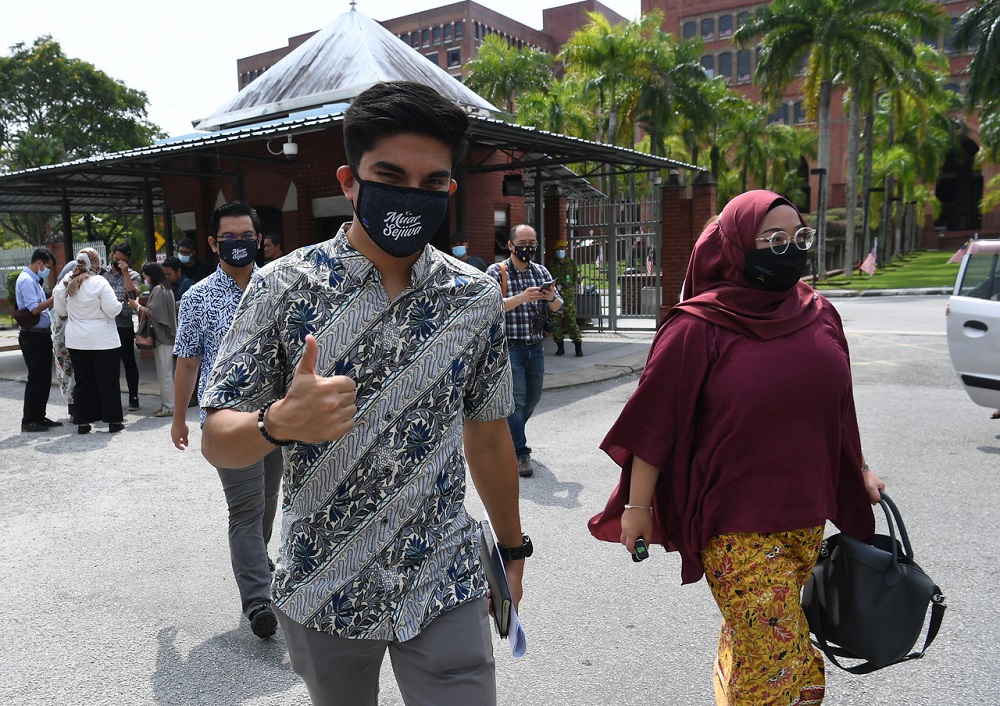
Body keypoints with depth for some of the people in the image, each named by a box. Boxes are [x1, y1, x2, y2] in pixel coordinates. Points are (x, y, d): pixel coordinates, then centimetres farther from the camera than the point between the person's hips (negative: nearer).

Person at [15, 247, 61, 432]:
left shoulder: (33, 280, 17)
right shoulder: (26, 280, -14)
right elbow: (34, 308, -23)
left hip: (42, 335, 10)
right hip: (33, 336, -10)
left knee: (45, 378, 13)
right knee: (36, 378, -5)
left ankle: (39, 417, 21)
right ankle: (28, 421, 3)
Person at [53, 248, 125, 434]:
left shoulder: (65, 282, 2)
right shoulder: (99, 282, -14)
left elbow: (59, 311, 10)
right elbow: (113, 310, -16)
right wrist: (120, 303, 4)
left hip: (76, 341, 5)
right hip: (102, 340, -5)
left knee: (82, 381, 12)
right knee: (108, 380, 3)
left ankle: (83, 422, 15)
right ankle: (114, 420, 8)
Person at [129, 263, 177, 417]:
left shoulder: (158, 289, -12)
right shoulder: (162, 289, 19)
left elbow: (150, 312, -16)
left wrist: (137, 306, -3)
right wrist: (140, 307, 8)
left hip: (162, 337, -10)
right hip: (162, 337, 10)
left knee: (165, 373, -7)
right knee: (163, 373, 12)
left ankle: (169, 407, -4)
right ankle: (166, 404, 17)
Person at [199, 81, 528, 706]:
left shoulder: (476, 297, -4)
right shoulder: (284, 288, -11)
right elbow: (217, 441, -9)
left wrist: (512, 549, 14)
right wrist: (280, 423, -30)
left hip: (445, 587, 1)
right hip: (323, 590, 0)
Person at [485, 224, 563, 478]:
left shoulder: (541, 272, 11)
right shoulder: (496, 271, -4)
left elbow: (558, 307, 10)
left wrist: (551, 298, -14)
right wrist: (522, 297, -29)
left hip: (536, 347, 6)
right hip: (509, 346, -6)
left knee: (532, 398, 16)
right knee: (516, 399, -9)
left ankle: (512, 434, 39)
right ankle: (520, 454, -3)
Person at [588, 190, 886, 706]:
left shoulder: (819, 315, 4)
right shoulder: (697, 329, -14)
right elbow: (656, 420, -11)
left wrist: (858, 471, 21)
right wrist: (637, 506, -8)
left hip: (806, 517, 6)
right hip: (735, 525, -6)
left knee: (749, 634, 20)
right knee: (782, 662, -3)